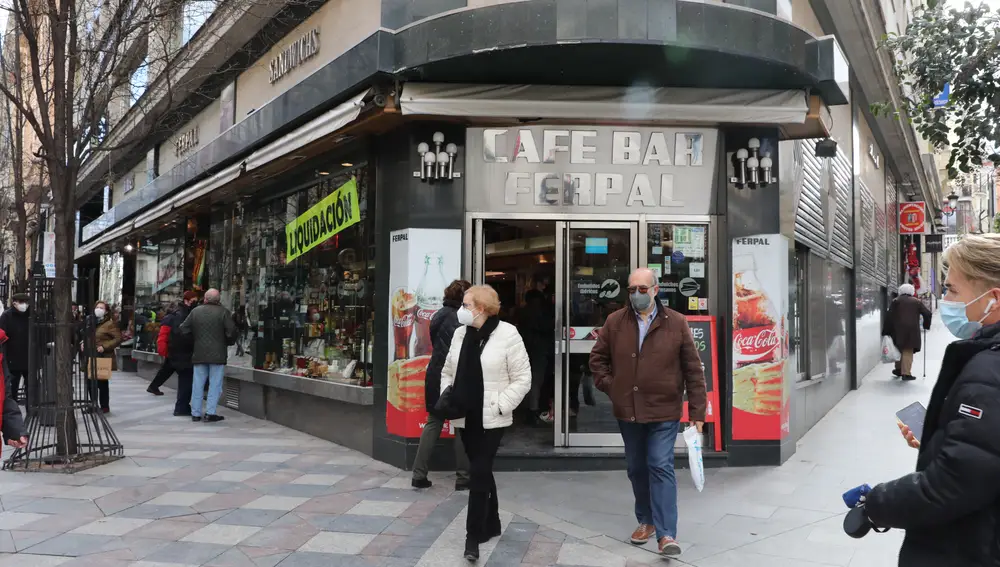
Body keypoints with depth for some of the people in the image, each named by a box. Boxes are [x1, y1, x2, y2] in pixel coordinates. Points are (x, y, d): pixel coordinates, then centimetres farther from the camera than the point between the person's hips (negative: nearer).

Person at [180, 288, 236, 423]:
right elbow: (231, 331, -12)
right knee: (215, 384, 2)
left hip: (199, 354, 4)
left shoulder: (195, 311, 4)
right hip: (217, 354, -4)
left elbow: (183, 329, 6)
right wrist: (229, 342, 8)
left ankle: (195, 413, 15)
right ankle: (210, 413, -2)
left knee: (197, 384, 11)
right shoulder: (223, 312, -8)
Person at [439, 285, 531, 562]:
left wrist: (498, 405, -15)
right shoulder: (460, 333, 7)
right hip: (466, 417, 6)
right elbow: (447, 371, 17)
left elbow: (522, 378, -10)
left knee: (479, 473, -8)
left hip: (491, 419, -5)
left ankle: (473, 536, 0)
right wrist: (447, 397, 1)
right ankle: (491, 524, 31)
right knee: (482, 472, 15)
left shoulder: (507, 334, -11)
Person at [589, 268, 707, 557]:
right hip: (627, 411, 3)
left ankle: (666, 534, -3)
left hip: (664, 412, -3)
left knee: (661, 467, -7)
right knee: (636, 468, 14)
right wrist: (608, 385, -1)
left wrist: (697, 411, -4)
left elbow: (693, 370, -2)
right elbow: (597, 357, 13)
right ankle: (646, 520, 32)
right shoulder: (614, 322, 2)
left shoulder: (676, 323, -4)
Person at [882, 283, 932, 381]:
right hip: (912, 329, -1)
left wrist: (886, 332, 0)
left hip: (898, 329, 1)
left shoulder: (895, 301, 5)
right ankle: (906, 373, -5)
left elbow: (889, 316, -2)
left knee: (899, 349, 16)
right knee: (908, 351, -1)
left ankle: (898, 369, 25)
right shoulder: (917, 302, 8)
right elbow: (927, 313, 4)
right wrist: (926, 325, 19)